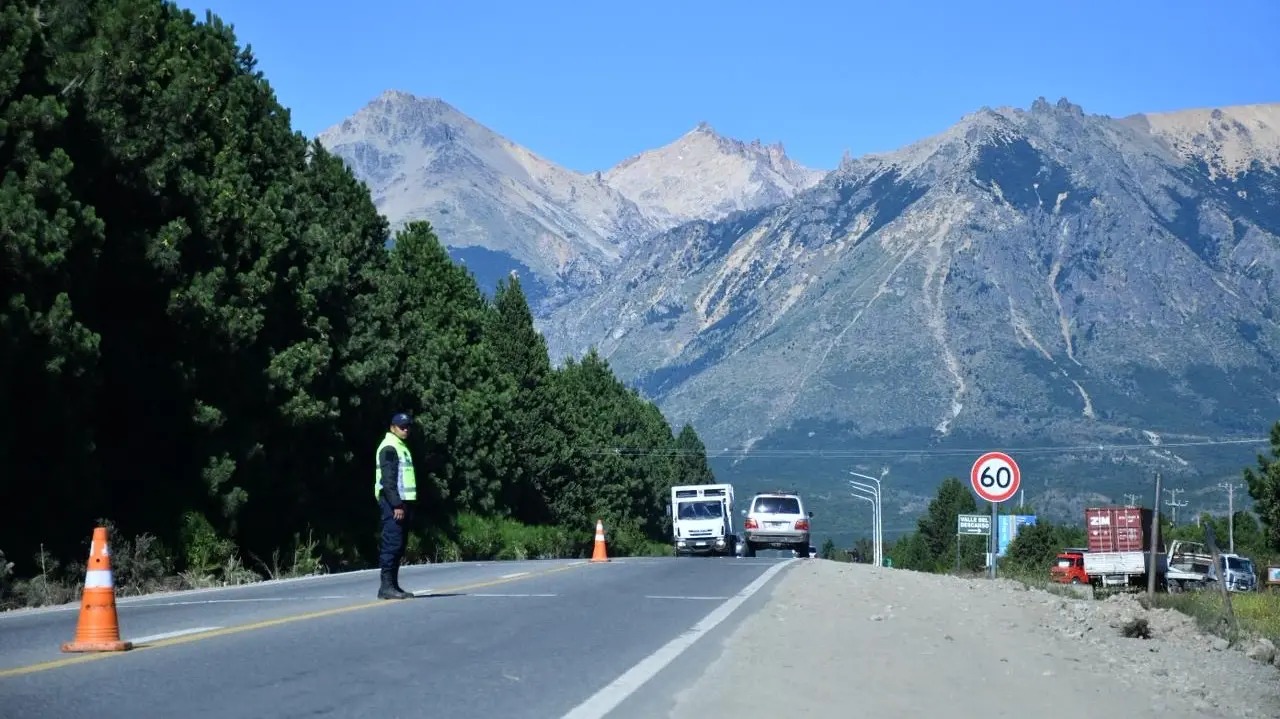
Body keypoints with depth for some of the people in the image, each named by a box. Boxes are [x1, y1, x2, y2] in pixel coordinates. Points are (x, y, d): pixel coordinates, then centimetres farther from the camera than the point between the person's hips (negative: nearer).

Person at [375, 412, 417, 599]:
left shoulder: (402, 447, 21)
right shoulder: (389, 447, -9)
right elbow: (388, 479, -17)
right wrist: (396, 505, -22)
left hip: (402, 501, 10)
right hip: (392, 502, -10)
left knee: (400, 544, 10)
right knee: (393, 543, -12)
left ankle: (393, 584, 15)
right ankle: (386, 586, -13)